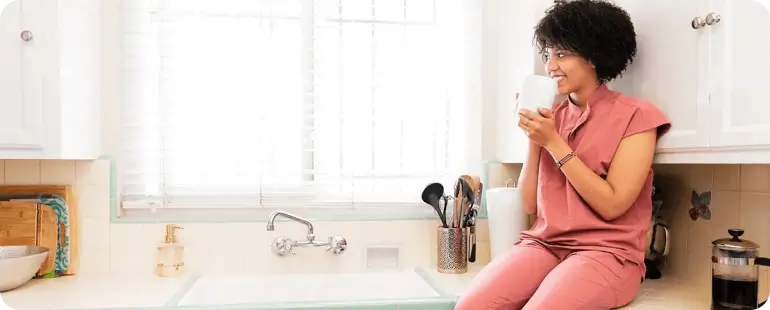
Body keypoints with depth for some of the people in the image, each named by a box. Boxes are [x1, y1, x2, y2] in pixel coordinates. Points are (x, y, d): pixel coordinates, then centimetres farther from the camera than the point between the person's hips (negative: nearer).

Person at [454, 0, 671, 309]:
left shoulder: (636, 115, -1)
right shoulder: (552, 115, 12)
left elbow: (611, 205, -11)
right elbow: (531, 205, 9)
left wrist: (553, 142, -11)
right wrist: (534, 138, -2)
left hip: (606, 252, -3)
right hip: (543, 244, 4)